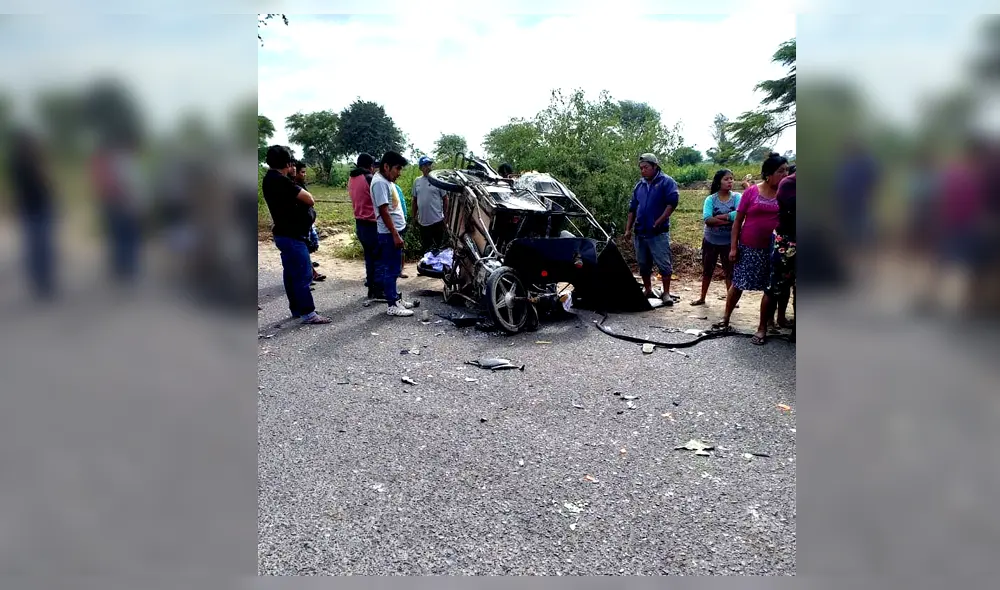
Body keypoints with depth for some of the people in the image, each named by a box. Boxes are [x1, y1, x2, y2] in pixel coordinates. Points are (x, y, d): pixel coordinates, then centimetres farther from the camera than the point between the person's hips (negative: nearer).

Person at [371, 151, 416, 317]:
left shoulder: (387, 180, 14)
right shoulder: (380, 182, -17)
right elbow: (384, 211, -22)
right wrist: (395, 235, -22)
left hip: (395, 231, 10)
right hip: (389, 233, -10)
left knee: (392, 268, 16)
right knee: (391, 269, -5)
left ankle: (395, 298, 25)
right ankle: (392, 305, 0)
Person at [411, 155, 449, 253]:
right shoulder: (417, 181, 6)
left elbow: (445, 198, -2)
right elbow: (415, 200, 13)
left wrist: (444, 215, -3)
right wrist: (414, 216, 13)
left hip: (437, 221, -4)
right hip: (422, 222, 4)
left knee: (439, 247, 6)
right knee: (425, 248, 15)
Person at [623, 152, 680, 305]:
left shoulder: (666, 182, -4)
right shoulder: (639, 186, 15)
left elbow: (672, 203, -14)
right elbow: (632, 209, 18)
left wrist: (658, 222, -17)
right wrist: (628, 229, 12)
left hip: (658, 233, -6)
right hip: (640, 233, 6)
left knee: (664, 264, -4)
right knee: (643, 264, 13)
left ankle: (666, 293, 4)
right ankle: (647, 290, 26)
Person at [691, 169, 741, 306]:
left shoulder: (737, 197, -6)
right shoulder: (710, 199, -7)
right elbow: (707, 219, -22)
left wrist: (718, 217, -21)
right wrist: (728, 219, -24)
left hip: (729, 242, 0)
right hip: (710, 241, 1)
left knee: (730, 270, 10)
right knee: (707, 270, 13)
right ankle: (702, 297, 26)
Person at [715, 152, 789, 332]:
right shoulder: (751, 191, -5)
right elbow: (738, 221, -1)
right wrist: (733, 247, -5)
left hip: (773, 249, 1)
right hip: (748, 247, -1)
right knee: (738, 284, 8)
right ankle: (726, 318, 24)